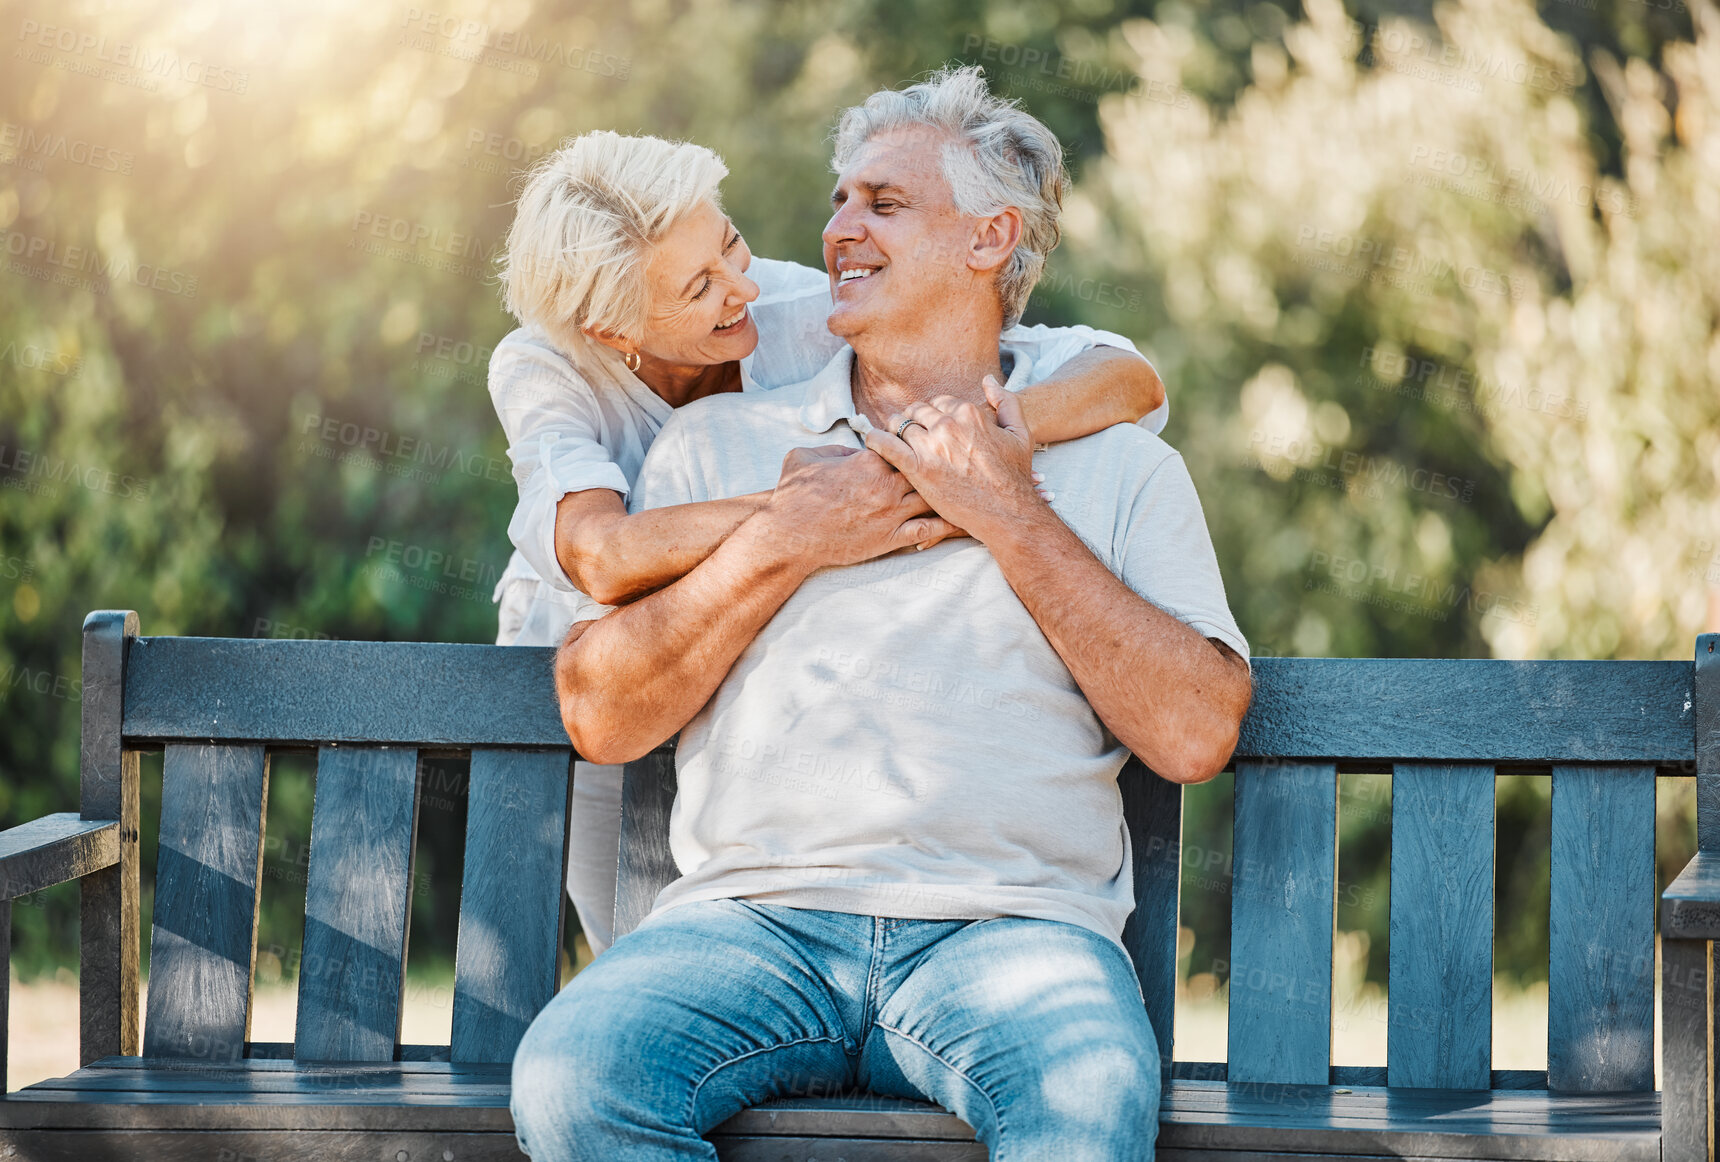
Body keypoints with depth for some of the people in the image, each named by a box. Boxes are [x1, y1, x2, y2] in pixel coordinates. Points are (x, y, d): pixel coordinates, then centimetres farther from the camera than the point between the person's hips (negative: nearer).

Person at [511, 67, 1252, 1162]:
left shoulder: (1121, 468, 15)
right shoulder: (719, 440, 20)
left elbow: (1197, 735, 0)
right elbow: (601, 717, 11)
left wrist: (1011, 516, -1)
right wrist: (782, 546, 1)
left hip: (1008, 918, -1)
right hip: (754, 915, 2)